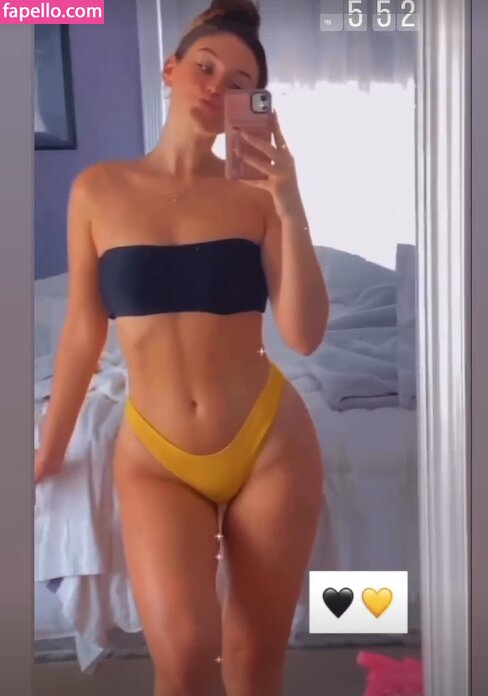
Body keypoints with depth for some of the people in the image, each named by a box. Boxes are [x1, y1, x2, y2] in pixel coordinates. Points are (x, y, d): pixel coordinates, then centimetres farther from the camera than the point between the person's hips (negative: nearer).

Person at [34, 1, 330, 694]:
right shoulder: (98, 189, 0)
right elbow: (83, 331, 6)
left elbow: (305, 336, -9)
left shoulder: (256, 193, -3)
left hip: (270, 444, 0)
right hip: (156, 457, 0)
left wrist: (292, 209, -18)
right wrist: (50, 449, 13)